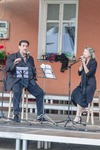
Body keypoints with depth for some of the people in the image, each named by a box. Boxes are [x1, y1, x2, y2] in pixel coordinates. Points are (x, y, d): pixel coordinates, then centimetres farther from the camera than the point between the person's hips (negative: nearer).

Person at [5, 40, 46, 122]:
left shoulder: (30, 58, 22)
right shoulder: (12, 57, 8)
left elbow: (33, 71, 24)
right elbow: (7, 69, -5)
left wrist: (33, 78, 5)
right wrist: (14, 64, -24)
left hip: (29, 80, 4)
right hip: (16, 79, -4)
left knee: (40, 93, -17)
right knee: (17, 91, -36)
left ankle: (40, 115, -10)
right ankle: (16, 114, -32)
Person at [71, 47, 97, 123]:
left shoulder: (93, 62, -8)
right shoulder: (84, 61, 12)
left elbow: (88, 73, -18)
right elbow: (79, 72, 8)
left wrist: (84, 63, -15)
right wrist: (82, 63, -1)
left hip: (90, 84, -6)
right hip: (83, 83, 6)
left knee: (81, 97, -25)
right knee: (75, 94, -18)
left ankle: (77, 117, -23)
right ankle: (79, 115, -14)